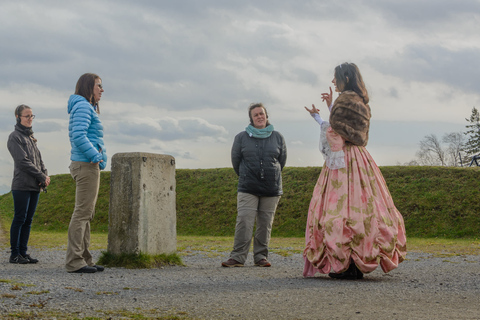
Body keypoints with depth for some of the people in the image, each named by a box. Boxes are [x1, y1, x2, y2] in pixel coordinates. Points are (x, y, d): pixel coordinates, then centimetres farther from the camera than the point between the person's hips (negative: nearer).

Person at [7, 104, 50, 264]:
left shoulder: (31, 137, 18)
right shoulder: (15, 137, -5)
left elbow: (39, 159, 17)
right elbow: (23, 161, -13)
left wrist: (45, 175, -1)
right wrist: (42, 177, -11)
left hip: (35, 186, 7)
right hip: (22, 186, -7)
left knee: (28, 220, 7)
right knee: (20, 219, -5)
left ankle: (23, 252, 11)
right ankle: (15, 254, -1)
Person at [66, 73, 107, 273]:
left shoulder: (87, 108, 21)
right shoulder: (83, 107, -10)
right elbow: (78, 136, -23)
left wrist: (98, 156, 11)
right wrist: (95, 156, -17)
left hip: (89, 166, 10)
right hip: (86, 166, -10)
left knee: (86, 214, 10)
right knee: (82, 213, -10)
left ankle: (83, 259, 13)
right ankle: (74, 262, -9)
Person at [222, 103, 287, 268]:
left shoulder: (277, 137, 7)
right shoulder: (241, 137, 3)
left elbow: (282, 160, 18)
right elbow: (235, 160, 12)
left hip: (271, 189, 2)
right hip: (247, 189, -1)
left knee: (265, 224, 3)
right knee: (244, 222, -10)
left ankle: (261, 256, 13)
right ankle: (238, 257, -7)